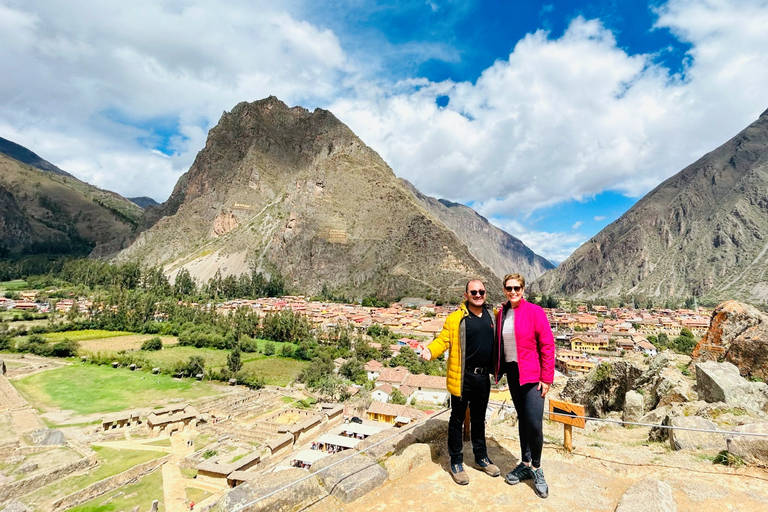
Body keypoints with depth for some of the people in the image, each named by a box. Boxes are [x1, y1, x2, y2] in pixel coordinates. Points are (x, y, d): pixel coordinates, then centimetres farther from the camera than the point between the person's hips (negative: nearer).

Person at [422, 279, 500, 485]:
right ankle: (456, 462, 24)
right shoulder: (456, 318, -12)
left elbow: (497, 341, 15)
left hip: (483, 376, 5)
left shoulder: (492, 316, 4)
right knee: (457, 419, 9)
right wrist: (430, 350, -32)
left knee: (478, 418, 21)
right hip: (463, 377, -5)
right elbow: (443, 340, -15)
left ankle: (481, 457, 38)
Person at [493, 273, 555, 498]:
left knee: (534, 422, -9)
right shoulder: (501, 314, 4)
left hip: (532, 374, -5)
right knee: (522, 418, 15)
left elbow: (547, 345, -11)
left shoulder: (534, 311, -11)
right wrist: (498, 369, 9)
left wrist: (546, 378, -13)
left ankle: (536, 467, 15)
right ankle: (526, 463, 30)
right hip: (512, 372, 5)